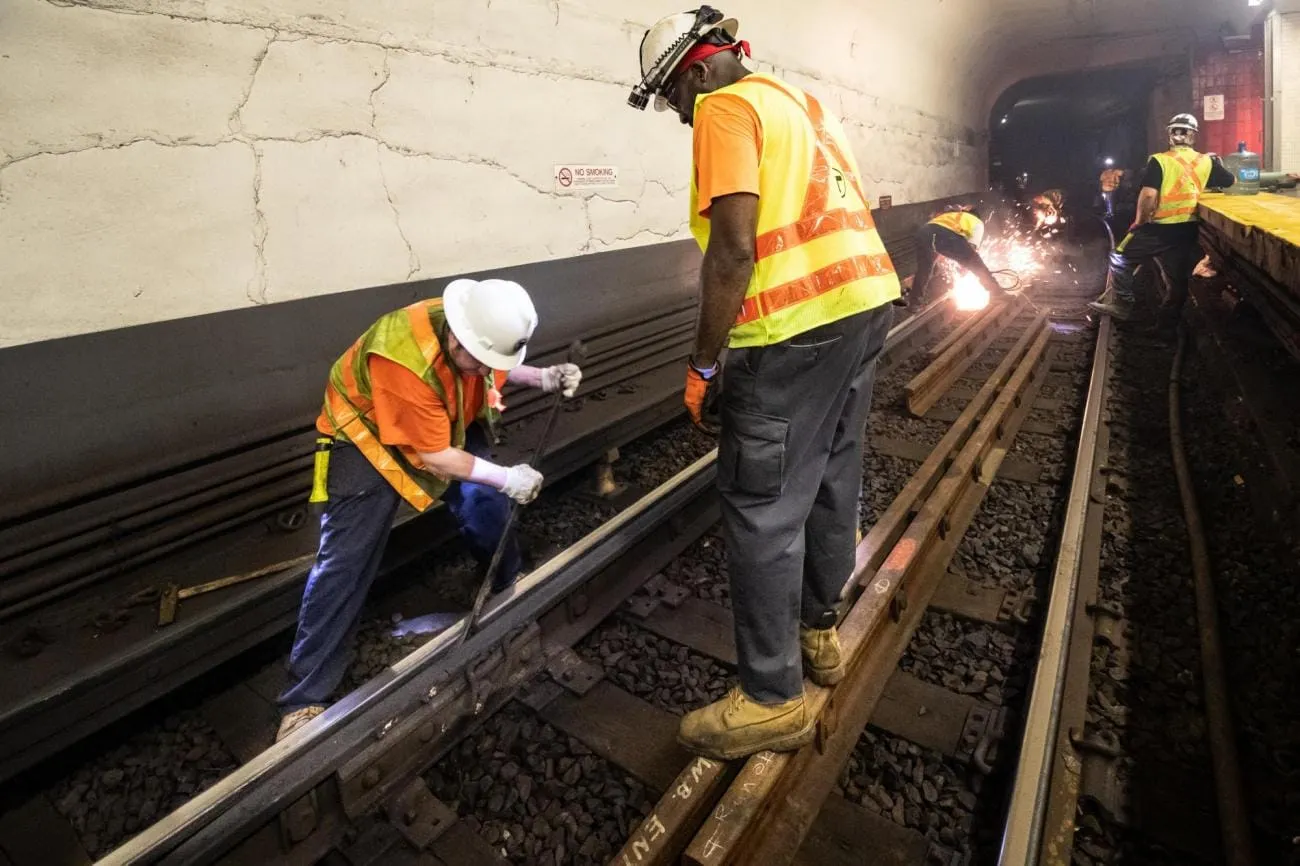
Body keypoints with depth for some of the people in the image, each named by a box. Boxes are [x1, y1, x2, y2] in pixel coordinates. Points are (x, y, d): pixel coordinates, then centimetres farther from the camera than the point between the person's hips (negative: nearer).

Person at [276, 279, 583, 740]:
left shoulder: (480, 332, -21)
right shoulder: (406, 361, -41)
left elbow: (499, 369, 4)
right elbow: (435, 457, -31)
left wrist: (545, 377, -15)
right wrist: (506, 478, -24)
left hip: (448, 426, 7)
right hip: (368, 437, -6)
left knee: (485, 501, 8)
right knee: (346, 560, -9)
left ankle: (510, 584, 39)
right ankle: (305, 697, 2)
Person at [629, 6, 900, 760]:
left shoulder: (724, 109, -5)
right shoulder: (802, 101, 22)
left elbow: (734, 248, -17)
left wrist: (704, 363, -11)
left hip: (797, 326, -10)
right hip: (867, 299, 10)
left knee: (763, 513, -2)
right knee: (831, 481, 18)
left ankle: (773, 699, 10)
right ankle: (820, 631, 35)